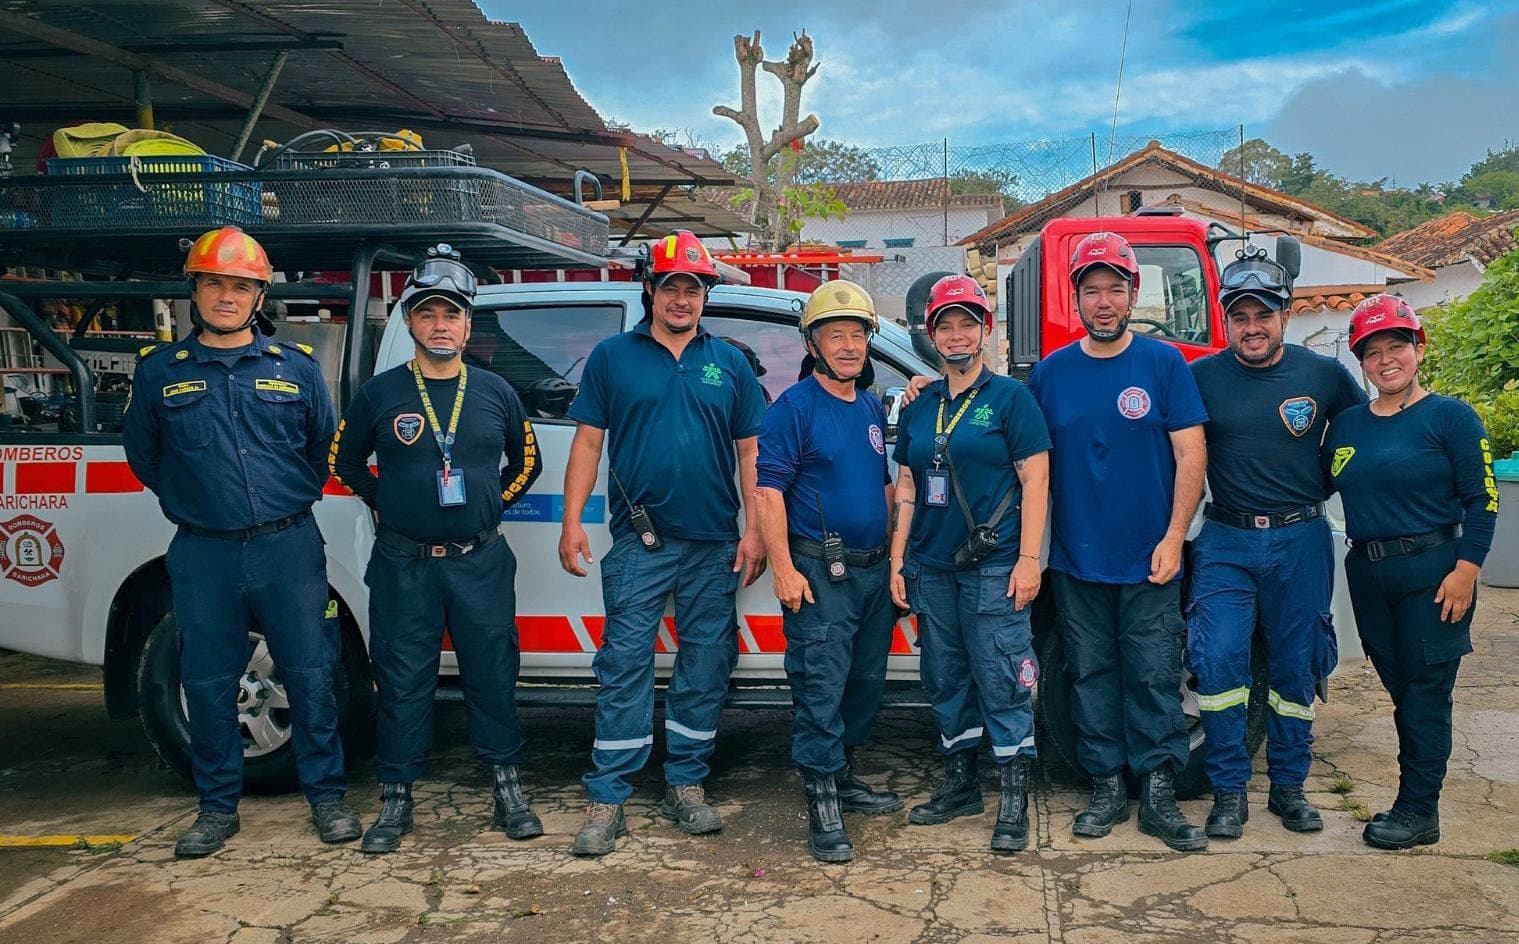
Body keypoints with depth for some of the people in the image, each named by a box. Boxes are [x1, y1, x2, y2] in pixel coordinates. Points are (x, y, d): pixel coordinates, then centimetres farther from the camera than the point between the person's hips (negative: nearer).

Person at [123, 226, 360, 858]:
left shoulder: (296, 367, 5)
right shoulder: (160, 371, 4)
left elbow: (324, 445, 16)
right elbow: (142, 453, 16)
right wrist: (191, 502, 14)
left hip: (289, 547, 0)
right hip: (203, 553, 1)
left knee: (309, 675, 4)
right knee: (208, 684, 8)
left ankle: (327, 797, 17)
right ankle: (217, 807, 23)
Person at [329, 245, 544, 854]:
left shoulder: (495, 393, 6)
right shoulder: (380, 394, 2)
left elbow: (526, 462, 18)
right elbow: (345, 462, 15)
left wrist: (492, 506, 9)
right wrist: (383, 504, 7)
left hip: (481, 562, 1)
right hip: (403, 566, -1)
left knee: (494, 677, 6)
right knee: (402, 682, 5)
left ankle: (507, 788, 19)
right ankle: (396, 799, 17)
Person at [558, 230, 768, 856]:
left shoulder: (730, 363, 10)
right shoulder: (612, 357, 6)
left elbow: (750, 451, 9)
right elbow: (588, 442, 4)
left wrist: (754, 531, 2)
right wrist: (572, 522, -5)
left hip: (714, 546, 3)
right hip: (639, 542, -2)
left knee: (706, 667, 8)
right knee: (624, 666, -3)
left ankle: (686, 786, 21)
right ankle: (607, 800, 4)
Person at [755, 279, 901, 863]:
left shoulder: (873, 410, 15)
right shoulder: (794, 407, -8)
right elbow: (768, 490, -13)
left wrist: (896, 553, 17)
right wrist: (784, 569, -19)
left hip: (874, 569, 8)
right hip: (820, 573, -7)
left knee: (866, 682, 15)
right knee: (820, 687, -7)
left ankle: (843, 777, 30)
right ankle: (822, 805, 1)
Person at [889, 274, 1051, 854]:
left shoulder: (1010, 397, -1)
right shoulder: (918, 408, 13)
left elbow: (1035, 481, -5)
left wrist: (1028, 559, -12)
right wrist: (897, 561, 10)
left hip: (993, 567, -5)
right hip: (931, 567, 5)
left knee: (1003, 684, -4)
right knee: (946, 681, 13)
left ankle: (1014, 799, 5)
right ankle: (960, 785, 27)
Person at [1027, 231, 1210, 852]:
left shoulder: (1163, 364, -1)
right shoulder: (1050, 373, 5)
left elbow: (1190, 456, -3)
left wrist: (1173, 538, -9)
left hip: (1148, 561, -2)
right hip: (1077, 560, 2)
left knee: (1154, 678, 2)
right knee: (1092, 676, 9)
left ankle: (1159, 795, 12)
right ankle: (1107, 788, 21)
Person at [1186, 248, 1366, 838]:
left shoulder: (1324, 374, 1)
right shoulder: (1201, 377, -3)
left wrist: (1321, 490, 7)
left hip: (1301, 541, 1)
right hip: (1226, 540, -1)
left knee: (1295, 667, 9)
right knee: (1218, 658, -10)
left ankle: (1288, 787, 24)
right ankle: (1229, 792, 3)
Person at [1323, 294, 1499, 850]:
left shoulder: (1449, 416, -5)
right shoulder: (1346, 424, 10)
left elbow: (1482, 500, -8)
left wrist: (1465, 570, -14)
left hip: (1432, 573, -5)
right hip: (1367, 573, 5)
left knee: (1426, 692, 0)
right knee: (1400, 689, 12)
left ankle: (1419, 810, 9)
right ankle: (1415, 800, 23)